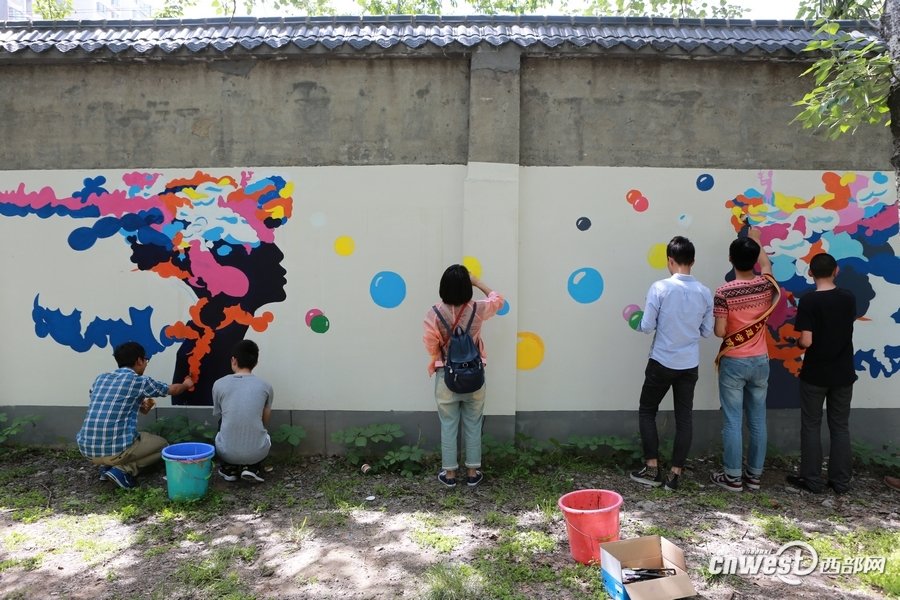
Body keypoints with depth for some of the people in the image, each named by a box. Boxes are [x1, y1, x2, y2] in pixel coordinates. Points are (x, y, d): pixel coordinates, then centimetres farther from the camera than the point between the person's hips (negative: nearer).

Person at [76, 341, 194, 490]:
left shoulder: (100, 379, 11)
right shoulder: (140, 382, -3)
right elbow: (173, 390, 16)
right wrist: (186, 384, 38)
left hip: (87, 449, 6)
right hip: (117, 450, -6)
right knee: (162, 445, 19)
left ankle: (108, 466, 13)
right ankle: (123, 470, -1)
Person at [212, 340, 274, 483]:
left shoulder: (219, 384, -2)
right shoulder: (265, 387, 0)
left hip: (227, 452, 1)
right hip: (256, 452, 0)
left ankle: (228, 468, 16)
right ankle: (252, 468, 11)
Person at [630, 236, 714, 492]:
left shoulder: (660, 288, -14)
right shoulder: (704, 292, -1)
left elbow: (647, 326, -12)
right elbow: (707, 331, 5)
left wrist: (637, 323, 9)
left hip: (662, 363, -3)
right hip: (690, 365, 4)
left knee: (646, 411, 13)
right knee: (684, 417, 10)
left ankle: (652, 469, 13)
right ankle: (675, 475, 13)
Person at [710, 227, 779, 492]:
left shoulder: (723, 293, -17)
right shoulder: (766, 285, -3)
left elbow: (719, 332, -15)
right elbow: (766, 265, 22)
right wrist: (755, 240, 35)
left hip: (733, 363, -4)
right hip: (760, 361, 4)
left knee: (733, 422, 3)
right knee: (757, 420, 12)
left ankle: (733, 477, 10)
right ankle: (754, 474, 21)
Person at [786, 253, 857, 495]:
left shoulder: (809, 301, -15)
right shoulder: (849, 298, 0)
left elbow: (806, 341, -20)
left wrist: (797, 341, 1)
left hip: (815, 374, -4)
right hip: (843, 373, 4)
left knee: (811, 426, 7)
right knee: (840, 426, 13)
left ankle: (812, 480, 14)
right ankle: (841, 481, 19)